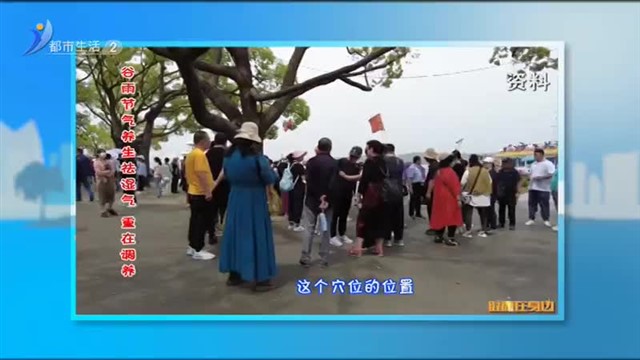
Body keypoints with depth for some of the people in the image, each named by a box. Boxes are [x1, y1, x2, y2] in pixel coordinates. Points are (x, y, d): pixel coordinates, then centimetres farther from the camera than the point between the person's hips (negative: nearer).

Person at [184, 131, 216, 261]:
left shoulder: (191, 154, 15)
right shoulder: (199, 154, -17)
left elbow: (188, 174, 19)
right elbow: (201, 174, -25)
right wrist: (208, 191, -24)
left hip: (194, 192, 10)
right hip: (201, 194, -10)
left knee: (195, 220, 14)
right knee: (202, 222, -5)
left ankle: (192, 247, 21)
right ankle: (197, 250, -1)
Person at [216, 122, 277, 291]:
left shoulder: (229, 156, 3)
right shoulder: (256, 157, -17)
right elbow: (271, 180, -10)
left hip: (235, 200, 6)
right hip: (254, 202, -6)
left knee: (235, 234, 14)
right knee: (256, 237, 1)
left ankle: (234, 274, 21)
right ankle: (260, 279, 6)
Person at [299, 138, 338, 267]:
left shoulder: (312, 161, -8)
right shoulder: (334, 163, 0)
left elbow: (309, 182, -13)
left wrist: (319, 197, -11)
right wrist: (326, 198, -6)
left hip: (312, 200, -2)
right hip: (328, 201, 2)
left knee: (309, 230, 4)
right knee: (325, 230, 8)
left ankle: (305, 258, 5)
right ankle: (324, 259, 10)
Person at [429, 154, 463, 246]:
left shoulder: (438, 171, 10)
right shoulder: (449, 171, -16)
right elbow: (454, 186, -17)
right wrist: (458, 199, -16)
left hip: (439, 198, 8)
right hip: (449, 199, -8)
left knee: (440, 216, 12)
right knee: (451, 217, -3)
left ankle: (439, 236, 16)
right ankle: (450, 239, -3)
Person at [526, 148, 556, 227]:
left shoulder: (548, 164, -9)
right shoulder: (533, 164, 16)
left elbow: (551, 174, -17)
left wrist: (540, 177, -22)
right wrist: (530, 183, 11)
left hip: (543, 188, -7)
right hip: (533, 188, 7)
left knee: (544, 205, 0)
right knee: (532, 204, 8)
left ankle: (546, 220, 11)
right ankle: (531, 219, 15)